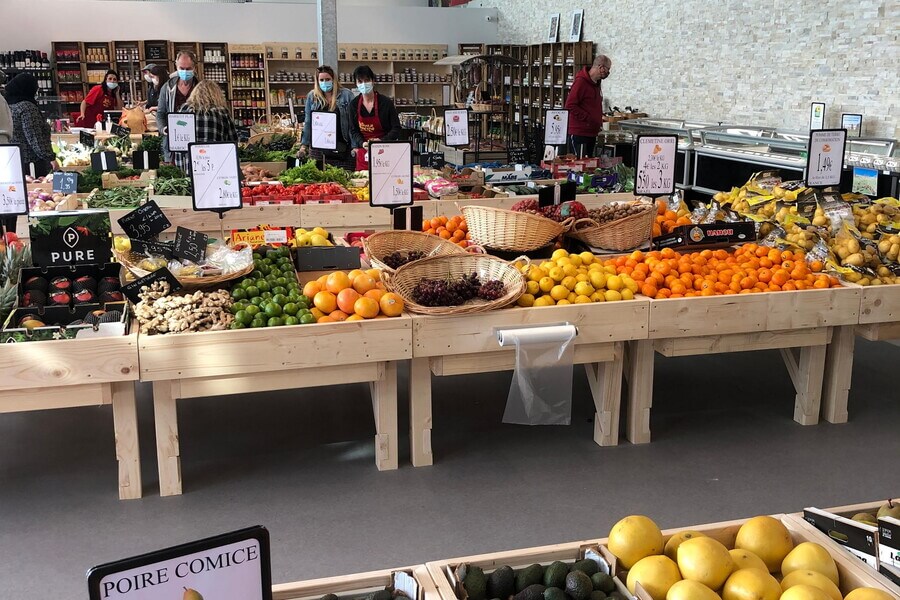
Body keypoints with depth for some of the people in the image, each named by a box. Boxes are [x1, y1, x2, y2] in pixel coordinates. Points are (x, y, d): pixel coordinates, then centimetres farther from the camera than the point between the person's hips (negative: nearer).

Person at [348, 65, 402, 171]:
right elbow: (353, 130, 6)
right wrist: (362, 143, -14)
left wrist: (382, 141, -20)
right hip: (363, 153, 2)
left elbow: (396, 129, -4)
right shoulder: (354, 104, 4)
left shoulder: (386, 102, -6)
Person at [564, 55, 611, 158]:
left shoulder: (596, 83, 17)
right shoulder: (581, 82, -12)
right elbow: (570, 106, -18)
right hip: (579, 134, -9)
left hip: (592, 133, 9)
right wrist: (588, 119, -20)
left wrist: (599, 122, 13)